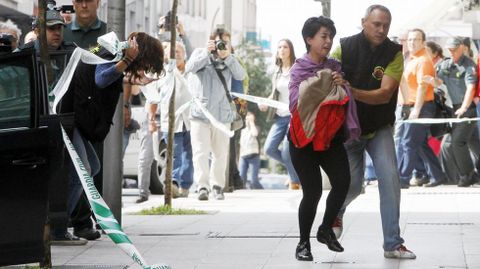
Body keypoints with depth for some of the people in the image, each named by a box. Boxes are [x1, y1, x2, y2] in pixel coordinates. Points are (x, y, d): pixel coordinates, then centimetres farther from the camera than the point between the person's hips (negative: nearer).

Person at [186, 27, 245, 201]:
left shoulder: (229, 60, 10)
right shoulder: (200, 54, 6)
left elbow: (240, 76, -5)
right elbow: (190, 68, -12)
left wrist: (227, 56, -14)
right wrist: (207, 53, -18)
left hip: (222, 115, 2)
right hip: (200, 113, -2)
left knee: (221, 154, 7)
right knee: (200, 152, -11)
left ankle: (217, 186, 17)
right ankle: (203, 186, -15)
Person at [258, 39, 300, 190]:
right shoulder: (277, 72, 14)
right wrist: (266, 104, 1)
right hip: (280, 116, 6)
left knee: (287, 152, -13)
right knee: (269, 149, -4)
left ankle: (295, 183, 6)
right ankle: (296, 167, 18)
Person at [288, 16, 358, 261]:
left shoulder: (334, 67, 6)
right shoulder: (299, 68, -6)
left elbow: (345, 100, 12)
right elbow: (297, 103, -16)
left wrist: (342, 86, -8)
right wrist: (323, 87, -21)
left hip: (331, 136, 4)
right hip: (304, 138, -4)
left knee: (342, 182, -12)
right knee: (313, 191, -8)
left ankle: (326, 230, 11)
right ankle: (303, 243, 11)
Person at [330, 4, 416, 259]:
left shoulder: (394, 53, -12)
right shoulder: (345, 48, -11)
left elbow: (385, 94, -21)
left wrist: (353, 92, -37)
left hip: (379, 128, 0)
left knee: (390, 178, -14)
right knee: (352, 184, -1)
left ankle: (393, 244, -7)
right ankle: (336, 212, 36)